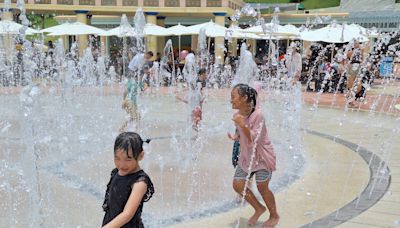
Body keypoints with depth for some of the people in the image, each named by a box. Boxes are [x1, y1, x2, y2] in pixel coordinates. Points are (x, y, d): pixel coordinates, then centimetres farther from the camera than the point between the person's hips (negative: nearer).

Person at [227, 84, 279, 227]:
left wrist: (243, 125, -42)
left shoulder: (257, 114, -26)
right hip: (246, 156, 7)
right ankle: (259, 209, 27)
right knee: (237, 185, 4)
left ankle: (274, 216, 28)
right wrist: (235, 137, -8)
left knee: (262, 188, 2)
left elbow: (254, 140, -29)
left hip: (262, 157, -7)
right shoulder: (238, 115, -4)